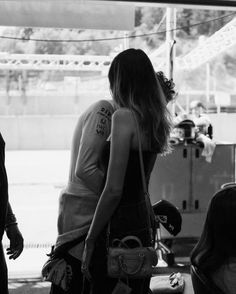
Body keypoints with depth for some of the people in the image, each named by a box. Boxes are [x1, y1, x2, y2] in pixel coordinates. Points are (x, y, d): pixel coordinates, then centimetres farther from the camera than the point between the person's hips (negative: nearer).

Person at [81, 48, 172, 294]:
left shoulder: (124, 116, -16)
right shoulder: (155, 119, 7)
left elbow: (113, 190, -20)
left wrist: (90, 241, -13)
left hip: (118, 226, -8)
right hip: (143, 221, 8)